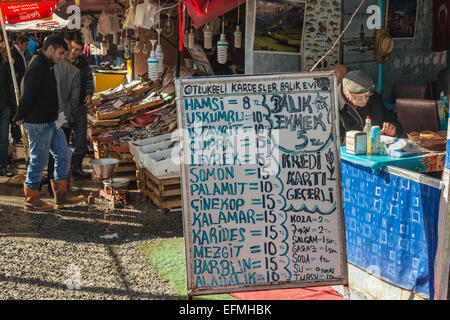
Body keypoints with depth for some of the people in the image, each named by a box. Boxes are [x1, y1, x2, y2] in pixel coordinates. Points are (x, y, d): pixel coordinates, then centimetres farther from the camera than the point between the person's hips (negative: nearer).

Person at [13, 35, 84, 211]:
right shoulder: (37, 68, -19)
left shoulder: (48, 67, 15)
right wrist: (20, 117, -9)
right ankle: (31, 199, 15)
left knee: (63, 156, 11)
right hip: (38, 124, -10)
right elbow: (28, 96, -20)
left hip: (51, 122, 10)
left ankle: (61, 195, 19)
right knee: (38, 160, 1)